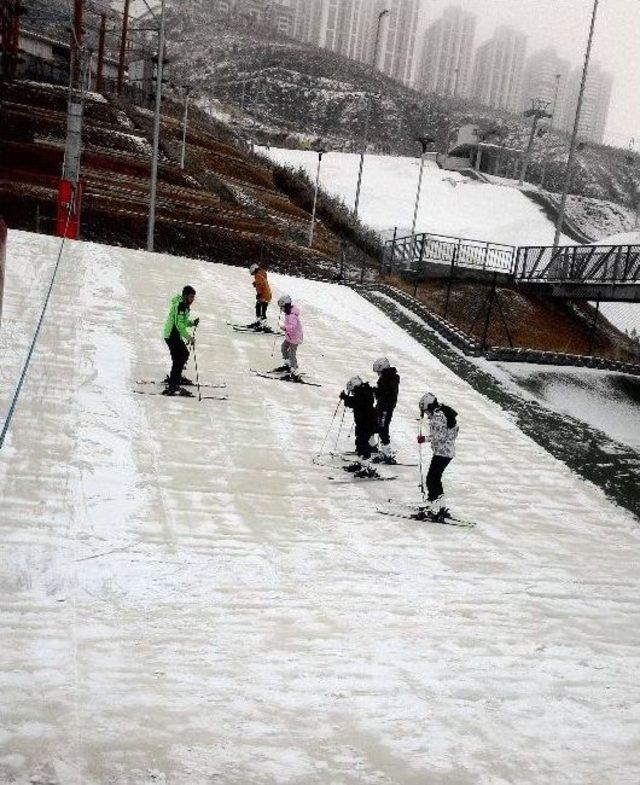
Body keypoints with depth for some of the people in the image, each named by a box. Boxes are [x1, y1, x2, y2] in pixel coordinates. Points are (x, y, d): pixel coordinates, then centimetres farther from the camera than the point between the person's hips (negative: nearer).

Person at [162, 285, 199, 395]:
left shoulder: (185, 305, 14)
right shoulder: (180, 305, -18)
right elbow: (179, 324, -24)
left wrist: (192, 323, 5)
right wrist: (188, 337, -24)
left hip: (176, 335, 11)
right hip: (172, 335, -11)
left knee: (185, 354, 25)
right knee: (178, 360, -13)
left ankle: (177, 377, 43)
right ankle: (172, 386, -16)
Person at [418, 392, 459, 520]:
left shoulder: (437, 416, -18)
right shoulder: (445, 412, 12)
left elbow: (440, 437, -23)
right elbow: (456, 429, 21)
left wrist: (425, 439, -15)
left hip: (441, 453, -10)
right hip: (449, 451, 10)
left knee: (431, 479, -9)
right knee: (436, 478, 18)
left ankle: (436, 510, -12)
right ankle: (441, 507, 26)